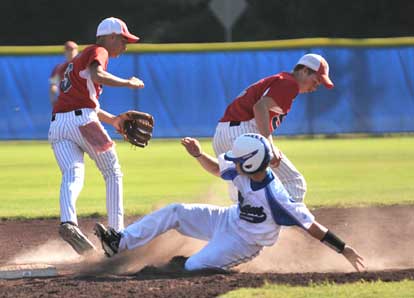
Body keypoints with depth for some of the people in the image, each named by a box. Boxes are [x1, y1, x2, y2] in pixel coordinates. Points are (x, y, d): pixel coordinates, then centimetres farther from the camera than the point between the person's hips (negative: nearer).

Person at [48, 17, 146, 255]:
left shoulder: (80, 58, 32)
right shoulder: (98, 52, 3)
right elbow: (97, 76, -20)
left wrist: (112, 120, 33)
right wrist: (128, 83, -9)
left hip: (57, 125, 7)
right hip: (82, 120, -7)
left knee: (72, 176, -12)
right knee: (113, 174, 10)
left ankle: (68, 222, -39)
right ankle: (116, 232, 6)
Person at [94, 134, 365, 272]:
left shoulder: (275, 197, -34)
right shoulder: (243, 173, -12)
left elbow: (311, 225, -30)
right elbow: (217, 169, 10)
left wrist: (344, 250, -32)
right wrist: (199, 154, -9)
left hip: (244, 242, -7)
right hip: (228, 220, 7)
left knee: (193, 267, -21)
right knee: (176, 212, -2)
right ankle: (120, 242, 0)